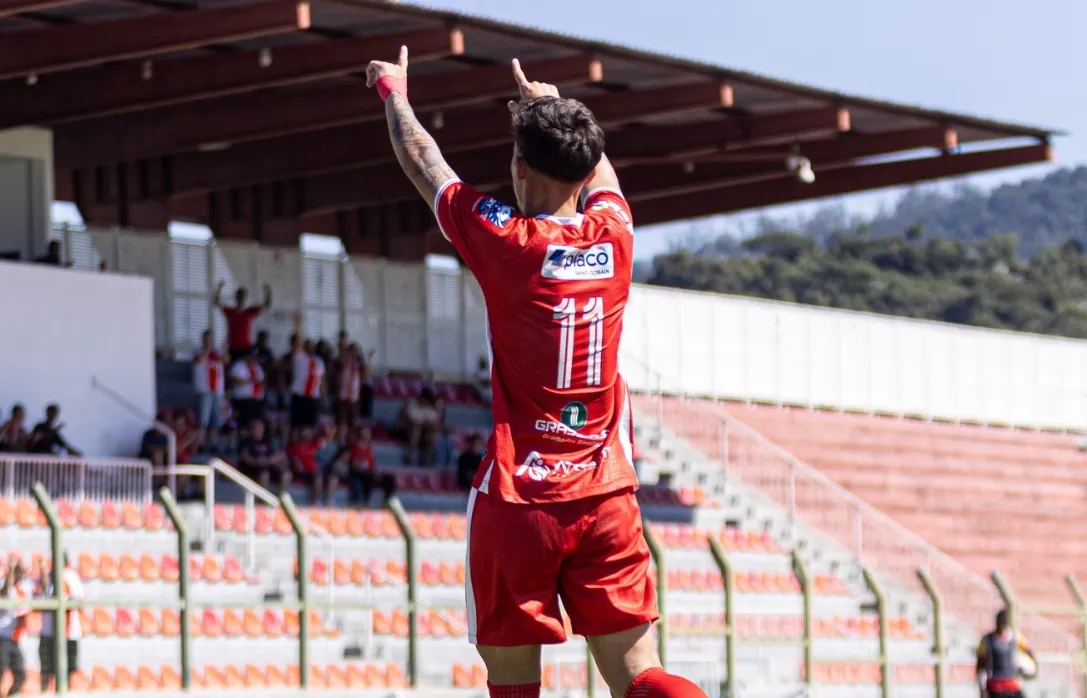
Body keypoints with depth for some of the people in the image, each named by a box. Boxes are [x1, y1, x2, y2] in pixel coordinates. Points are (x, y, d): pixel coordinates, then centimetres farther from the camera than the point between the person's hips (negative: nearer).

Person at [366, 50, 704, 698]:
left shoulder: (503, 239, -7)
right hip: (608, 498, 3)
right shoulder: (614, 233, 3)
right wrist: (546, 102, 46)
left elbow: (426, 163, 12)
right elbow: (598, 169, 28)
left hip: (518, 498, -3)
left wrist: (395, 92, 31)